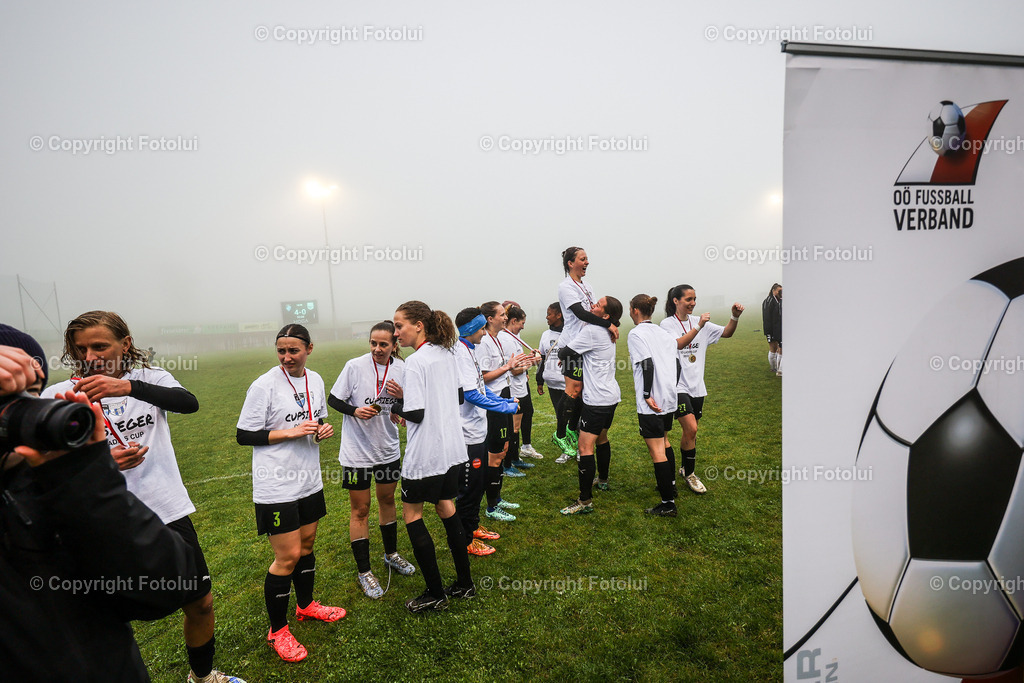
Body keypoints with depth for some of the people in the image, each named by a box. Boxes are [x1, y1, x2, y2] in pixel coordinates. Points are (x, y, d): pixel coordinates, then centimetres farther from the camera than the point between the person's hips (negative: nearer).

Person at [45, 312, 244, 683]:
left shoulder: (150, 378, -1)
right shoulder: (57, 396, -3)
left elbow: (189, 402, -22)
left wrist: (128, 386, -35)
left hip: (169, 512, 2)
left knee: (200, 604, 14)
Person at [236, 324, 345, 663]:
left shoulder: (315, 380, 4)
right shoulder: (264, 385, -15)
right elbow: (244, 435, -12)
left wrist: (323, 430, -4)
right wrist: (291, 432, -21)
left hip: (309, 479, 6)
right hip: (276, 485, -6)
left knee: (307, 544, 19)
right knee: (288, 556, 0)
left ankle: (306, 605, 41)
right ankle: (277, 630, 20)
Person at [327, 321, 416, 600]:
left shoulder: (401, 369, -5)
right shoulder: (355, 366, -15)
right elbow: (333, 399, -7)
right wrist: (355, 410, -24)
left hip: (388, 449, 4)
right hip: (357, 451, -3)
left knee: (387, 499, 20)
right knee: (360, 509, 6)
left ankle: (391, 553, 41)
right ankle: (363, 571, 22)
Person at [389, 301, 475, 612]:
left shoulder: (415, 362, -18)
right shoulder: (447, 354, 6)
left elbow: (416, 414, -20)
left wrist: (396, 406, 0)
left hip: (425, 454, -8)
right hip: (453, 448, 8)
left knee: (411, 513, 9)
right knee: (446, 508, 18)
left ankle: (435, 593, 16)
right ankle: (464, 583, 27)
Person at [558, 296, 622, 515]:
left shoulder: (591, 331, -17)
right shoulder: (608, 333, 11)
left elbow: (564, 354, -13)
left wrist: (561, 352, 8)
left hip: (597, 399, -10)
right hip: (611, 395, 10)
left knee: (585, 447, -10)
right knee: (601, 438, 26)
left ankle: (585, 501, -8)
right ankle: (602, 480, 44)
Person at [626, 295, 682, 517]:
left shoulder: (635, 334, -10)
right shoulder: (663, 332, 13)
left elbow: (648, 364, -20)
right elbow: (677, 364, 12)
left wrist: (647, 395, -18)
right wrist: (670, 389, 19)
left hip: (651, 402, -9)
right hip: (669, 398, 9)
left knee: (656, 450, -4)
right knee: (664, 440, 26)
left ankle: (668, 503, 0)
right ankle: (670, 485, 40)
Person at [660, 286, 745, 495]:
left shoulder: (699, 321, 9)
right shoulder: (667, 324, -7)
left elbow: (726, 333, 8)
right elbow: (678, 344, -24)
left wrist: (735, 317, -9)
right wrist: (698, 327, -32)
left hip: (697, 385, 6)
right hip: (678, 385, -6)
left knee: (690, 431, 14)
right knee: (691, 429, -15)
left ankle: (685, 468, 35)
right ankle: (690, 473, 3)